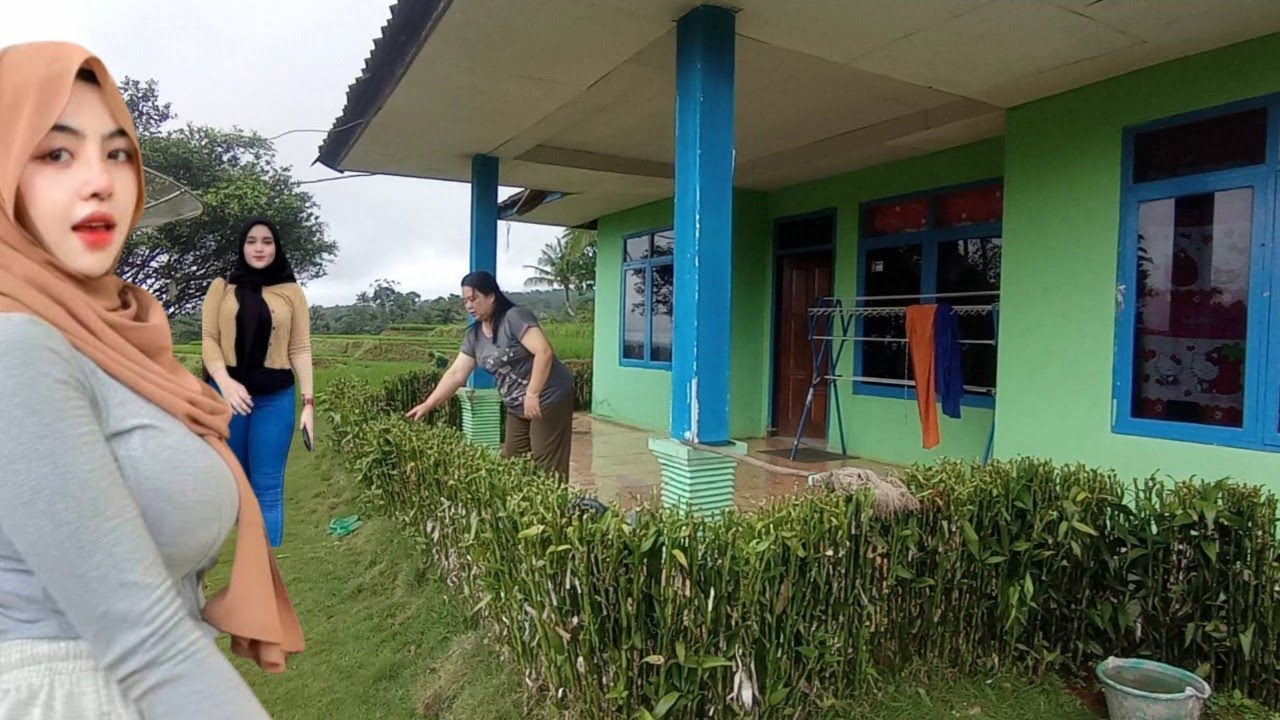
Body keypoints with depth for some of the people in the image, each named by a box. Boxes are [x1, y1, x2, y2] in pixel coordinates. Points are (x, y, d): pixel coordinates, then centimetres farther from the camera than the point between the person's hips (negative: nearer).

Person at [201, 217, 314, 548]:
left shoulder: (292, 292, 5)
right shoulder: (221, 287, 7)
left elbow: (300, 348, 2)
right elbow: (209, 339, 2)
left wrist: (308, 402, -4)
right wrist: (225, 381, -16)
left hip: (275, 398, -1)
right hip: (227, 392, 1)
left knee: (267, 489, 0)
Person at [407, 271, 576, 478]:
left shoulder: (515, 317, -16)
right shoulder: (474, 334, 7)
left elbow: (544, 352, -25)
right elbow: (456, 374, 7)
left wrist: (532, 394, -27)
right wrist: (427, 405, 2)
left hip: (548, 399, -8)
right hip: (516, 408, 8)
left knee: (547, 468, -5)